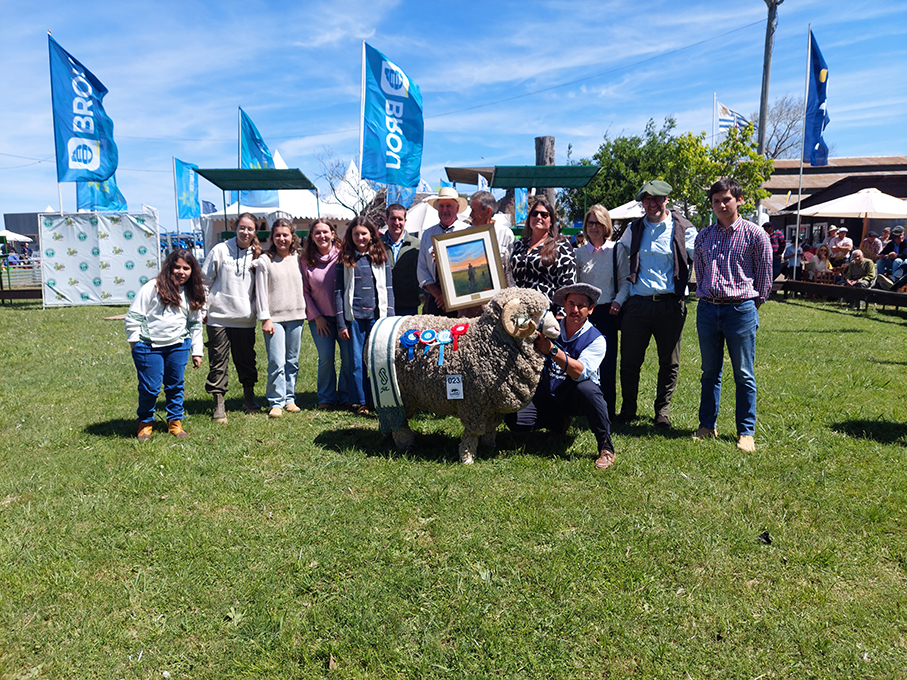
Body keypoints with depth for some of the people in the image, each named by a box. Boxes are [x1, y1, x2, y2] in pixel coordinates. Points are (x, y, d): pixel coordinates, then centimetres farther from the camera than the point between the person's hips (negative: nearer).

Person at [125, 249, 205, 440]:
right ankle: (145, 422, 23)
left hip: (178, 346, 4)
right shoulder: (153, 287, -7)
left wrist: (196, 351, 13)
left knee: (176, 386, 10)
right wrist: (134, 342, -4)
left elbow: (195, 324, 15)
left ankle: (175, 421, 25)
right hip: (149, 347, -4)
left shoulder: (192, 294, 9)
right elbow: (134, 315, -4)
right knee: (149, 387, 1)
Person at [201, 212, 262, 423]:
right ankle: (219, 404, 11)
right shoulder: (220, 250, -1)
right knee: (218, 361, 1)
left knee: (247, 360, 9)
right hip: (219, 317, -2)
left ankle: (249, 399, 24)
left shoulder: (257, 255, 6)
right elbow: (205, 281, 3)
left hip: (245, 318, 2)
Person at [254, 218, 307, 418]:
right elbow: (261, 291, -3)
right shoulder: (264, 261, -1)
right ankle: (276, 402, 2)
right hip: (274, 318, -3)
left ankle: (289, 399, 19)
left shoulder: (298, 259, 9)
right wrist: (265, 319, -8)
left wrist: (304, 312, 9)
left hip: (296, 317, 3)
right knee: (277, 363, -8)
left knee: (292, 362, 9)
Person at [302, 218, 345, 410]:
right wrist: (317, 316, -1)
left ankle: (345, 396, 17)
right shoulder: (306, 260, 1)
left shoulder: (342, 256, -2)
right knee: (326, 357, -6)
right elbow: (304, 291, 5)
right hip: (320, 316, 0)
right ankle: (326, 399, 12)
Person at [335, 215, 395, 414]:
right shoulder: (345, 259, 6)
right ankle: (359, 402, 13)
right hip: (353, 317, 0)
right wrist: (341, 323, -2)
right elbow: (338, 292, 4)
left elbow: (388, 289, 10)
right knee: (355, 361, 2)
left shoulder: (381, 257, 9)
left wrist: (390, 319, 2)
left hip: (377, 316, 1)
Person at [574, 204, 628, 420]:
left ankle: (608, 411, 3)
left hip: (607, 312, -2)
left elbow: (625, 280, 6)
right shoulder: (578, 253, 11)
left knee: (607, 362, -5)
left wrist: (618, 301, -10)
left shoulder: (617, 250, 6)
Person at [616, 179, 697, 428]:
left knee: (669, 362, 7)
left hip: (670, 304, -2)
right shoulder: (634, 229, 12)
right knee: (629, 360, 4)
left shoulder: (683, 229, 3)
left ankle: (662, 410, 22)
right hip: (637, 303, 2)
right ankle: (628, 409, 20)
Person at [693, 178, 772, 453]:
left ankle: (746, 432, 12)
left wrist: (754, 302, 7)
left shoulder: (755, 234, 0)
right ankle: (707, 426, 21)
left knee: (744, 375, 3)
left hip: (741, 310, -3)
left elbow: (765, 274, 5)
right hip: (707, 309, 4)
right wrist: (705, 296, 14)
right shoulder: (704, 236, 11)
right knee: (710, 372, 11)